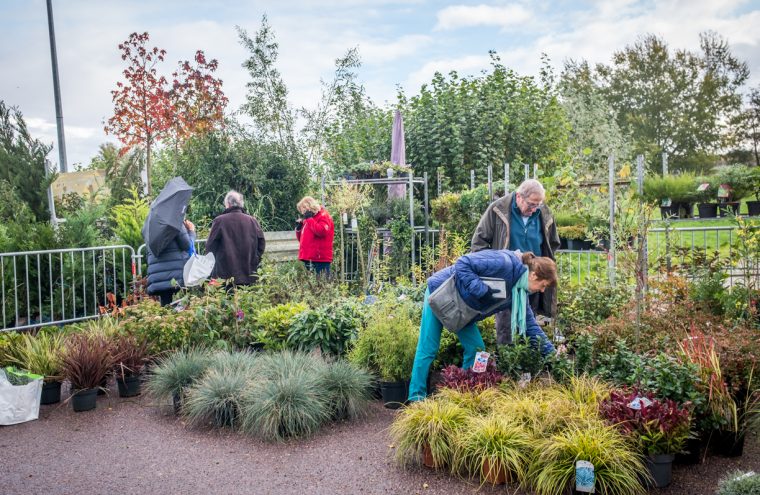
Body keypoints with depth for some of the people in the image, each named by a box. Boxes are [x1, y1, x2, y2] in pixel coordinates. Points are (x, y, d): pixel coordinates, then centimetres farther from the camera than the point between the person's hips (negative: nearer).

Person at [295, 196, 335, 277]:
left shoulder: (324, 216, -3)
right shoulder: (308, 219, 22)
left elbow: (321, 231, -22)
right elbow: (301, 239, 29)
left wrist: (309, 219, -14)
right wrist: (298, 228, 10)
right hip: (308, 258, 9)